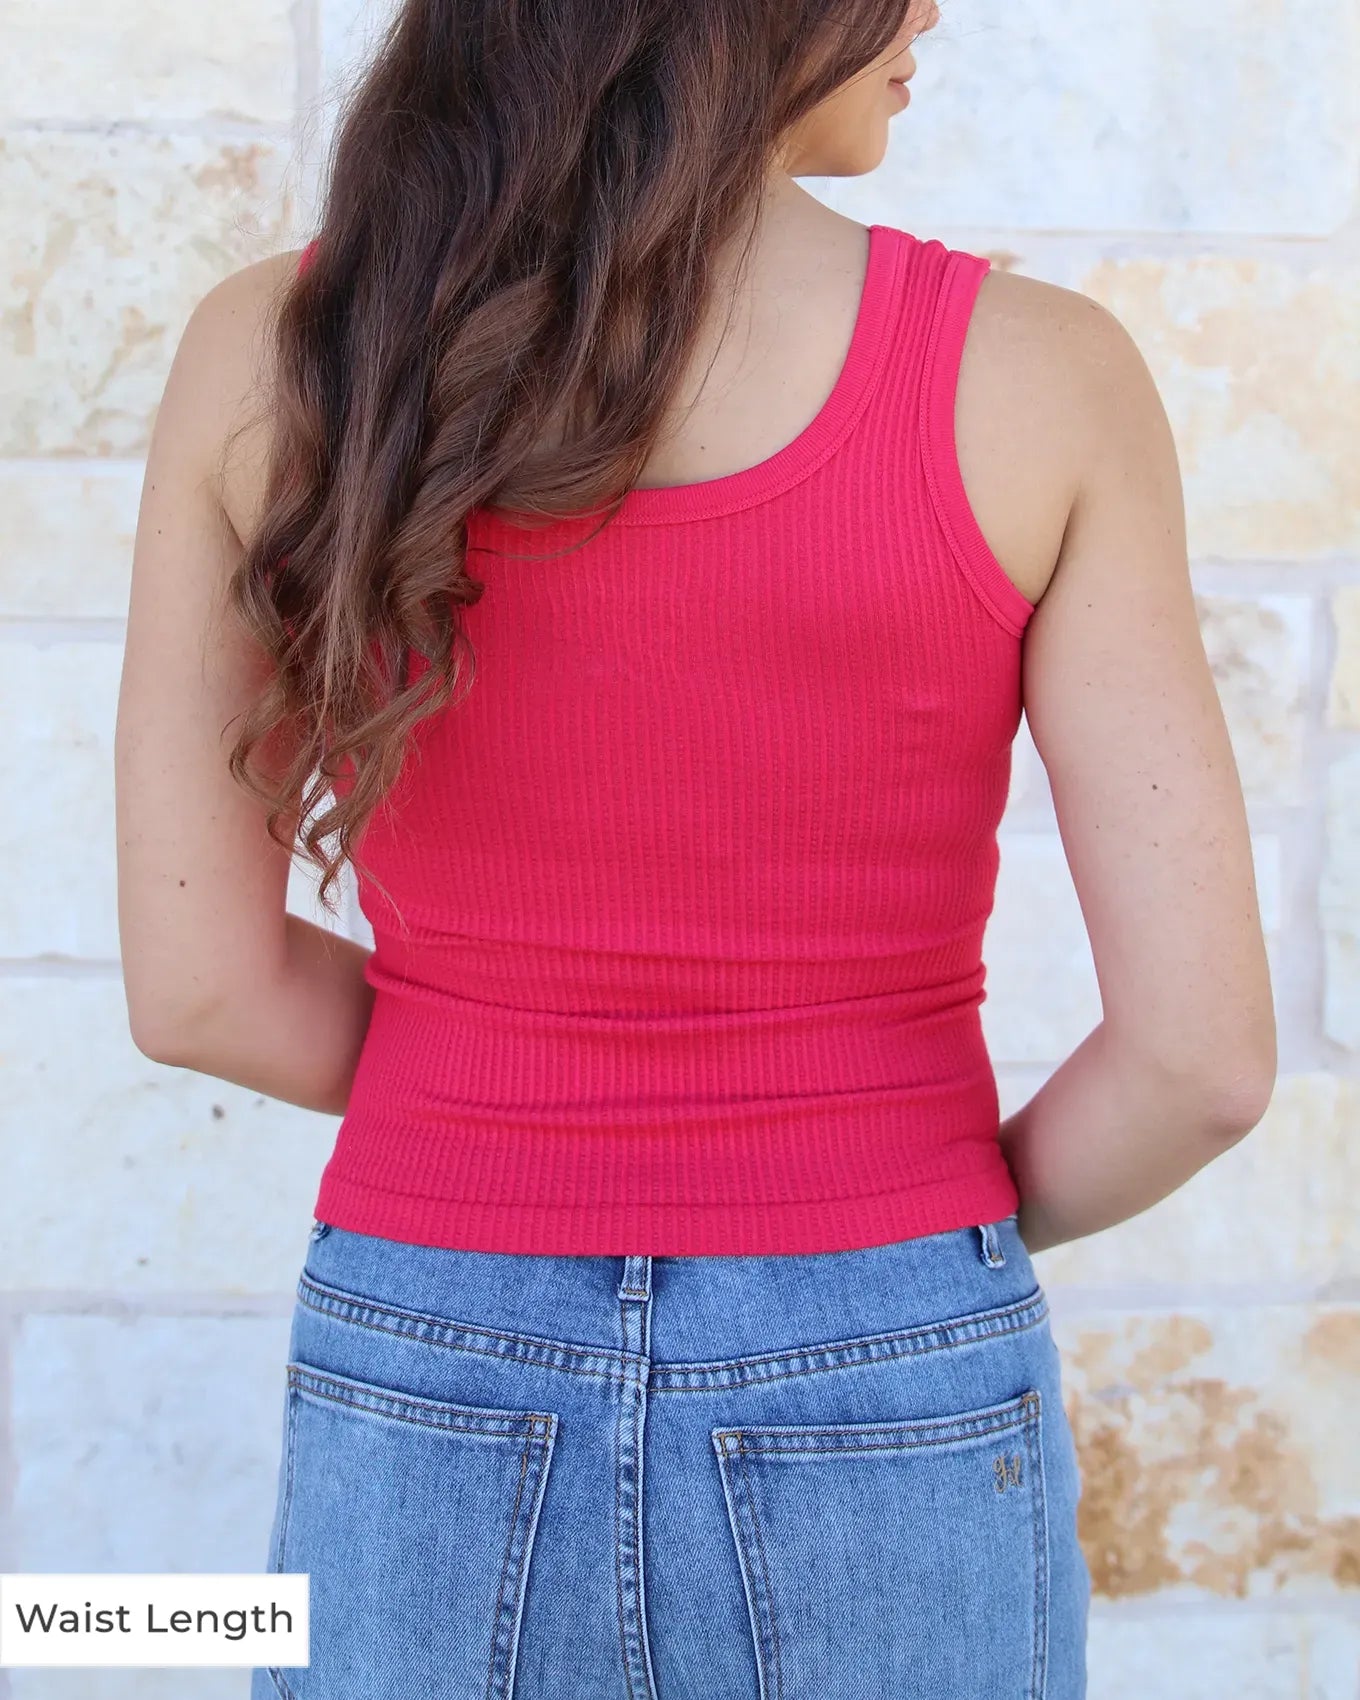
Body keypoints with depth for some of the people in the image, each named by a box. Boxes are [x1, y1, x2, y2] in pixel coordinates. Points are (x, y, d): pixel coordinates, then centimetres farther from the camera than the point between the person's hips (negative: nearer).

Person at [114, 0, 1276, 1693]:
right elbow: (1201, 1048, -12)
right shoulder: (1039, 379, -12)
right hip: (881, 1471, -1)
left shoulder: (265, 349, -7)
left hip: (437, 1462, 2)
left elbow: (194, 984, -3)